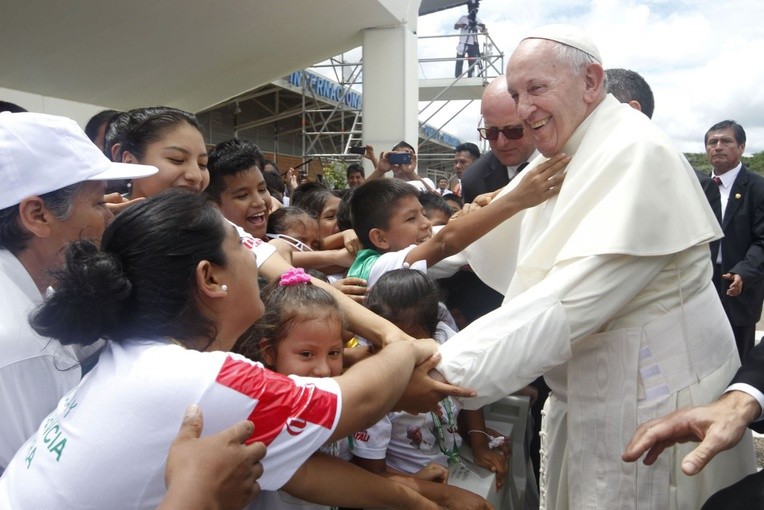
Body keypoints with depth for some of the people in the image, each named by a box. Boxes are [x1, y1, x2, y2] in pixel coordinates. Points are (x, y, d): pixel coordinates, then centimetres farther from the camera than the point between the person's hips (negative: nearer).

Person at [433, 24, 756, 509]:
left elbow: (570, 302, -30)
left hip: (652, 396, -8)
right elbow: (486, 247, 6)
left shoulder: (636, 154, -21)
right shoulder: (559, 157, 7)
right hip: (585, 393, 8)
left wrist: (448, 372, -31)